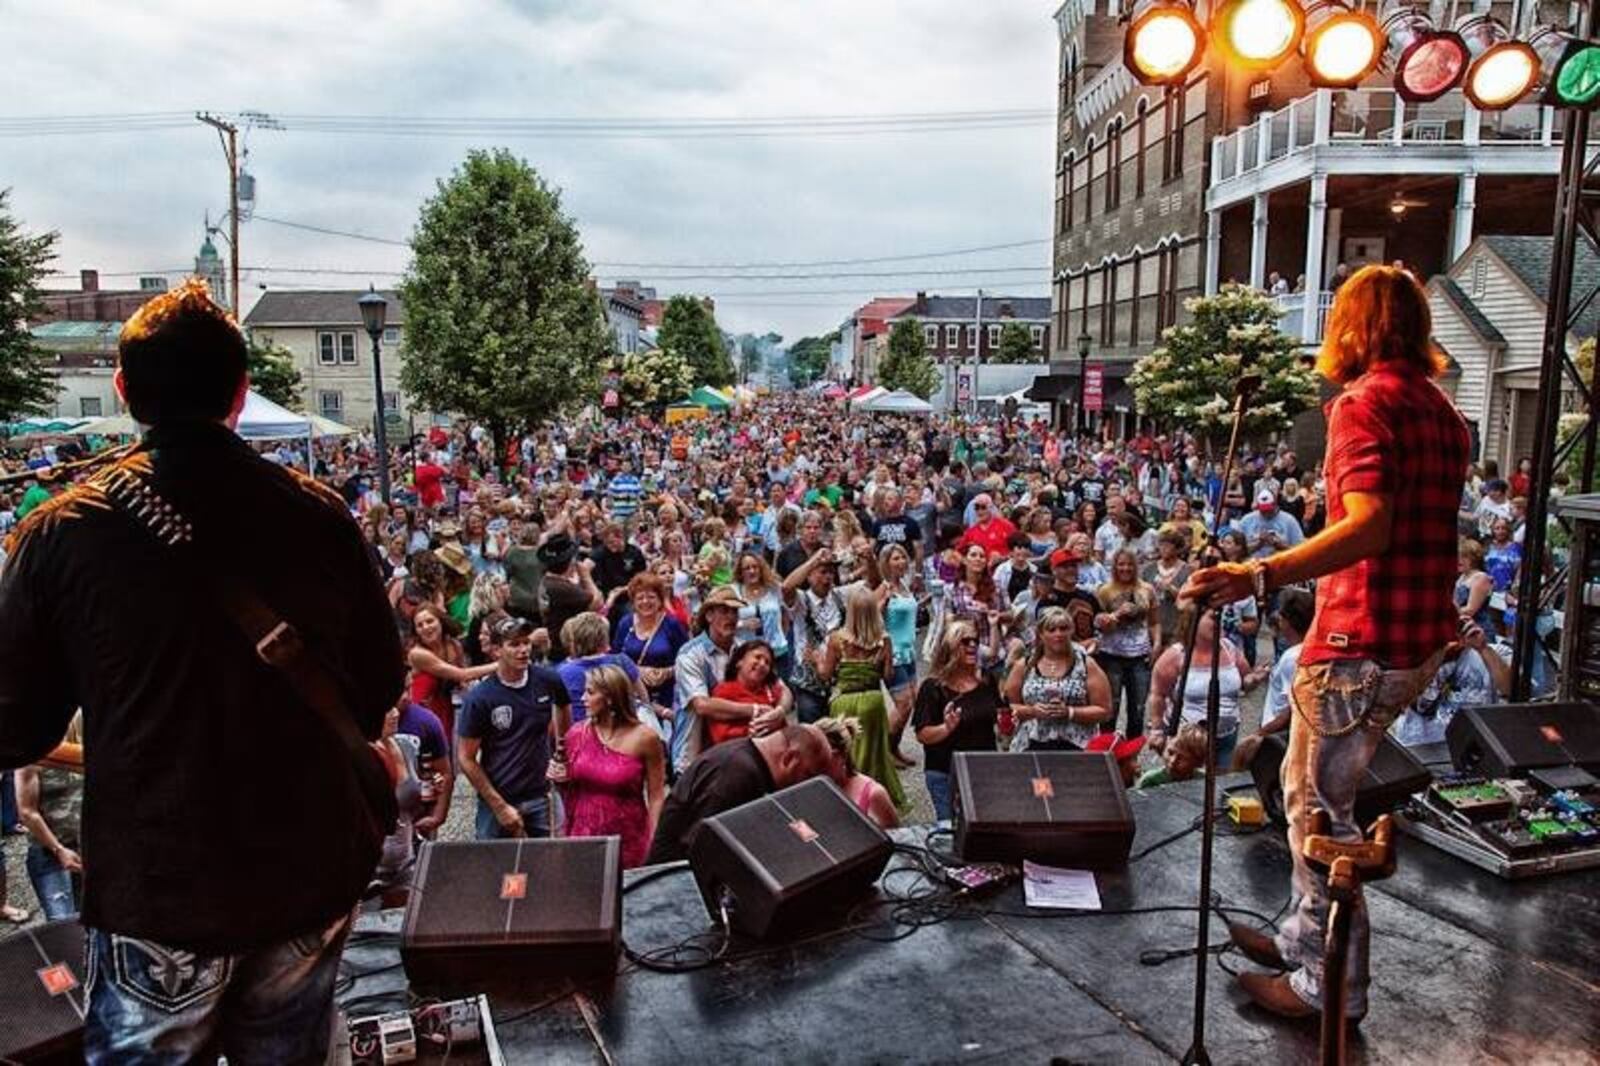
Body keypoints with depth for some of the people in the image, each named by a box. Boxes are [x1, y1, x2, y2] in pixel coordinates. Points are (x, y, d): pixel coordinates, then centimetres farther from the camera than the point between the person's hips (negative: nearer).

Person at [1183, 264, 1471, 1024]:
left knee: (1319, 807, 1)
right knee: (1314, 787, 20)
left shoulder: (1364, 401, -14)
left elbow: (1368, 526, -28)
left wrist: (1258, 576, -37)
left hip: (1361, 640, -10)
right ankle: (1305, 938, 32)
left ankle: (1331, 985, 12)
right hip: (1421, 637, 10)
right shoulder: (1441, 410, 13)